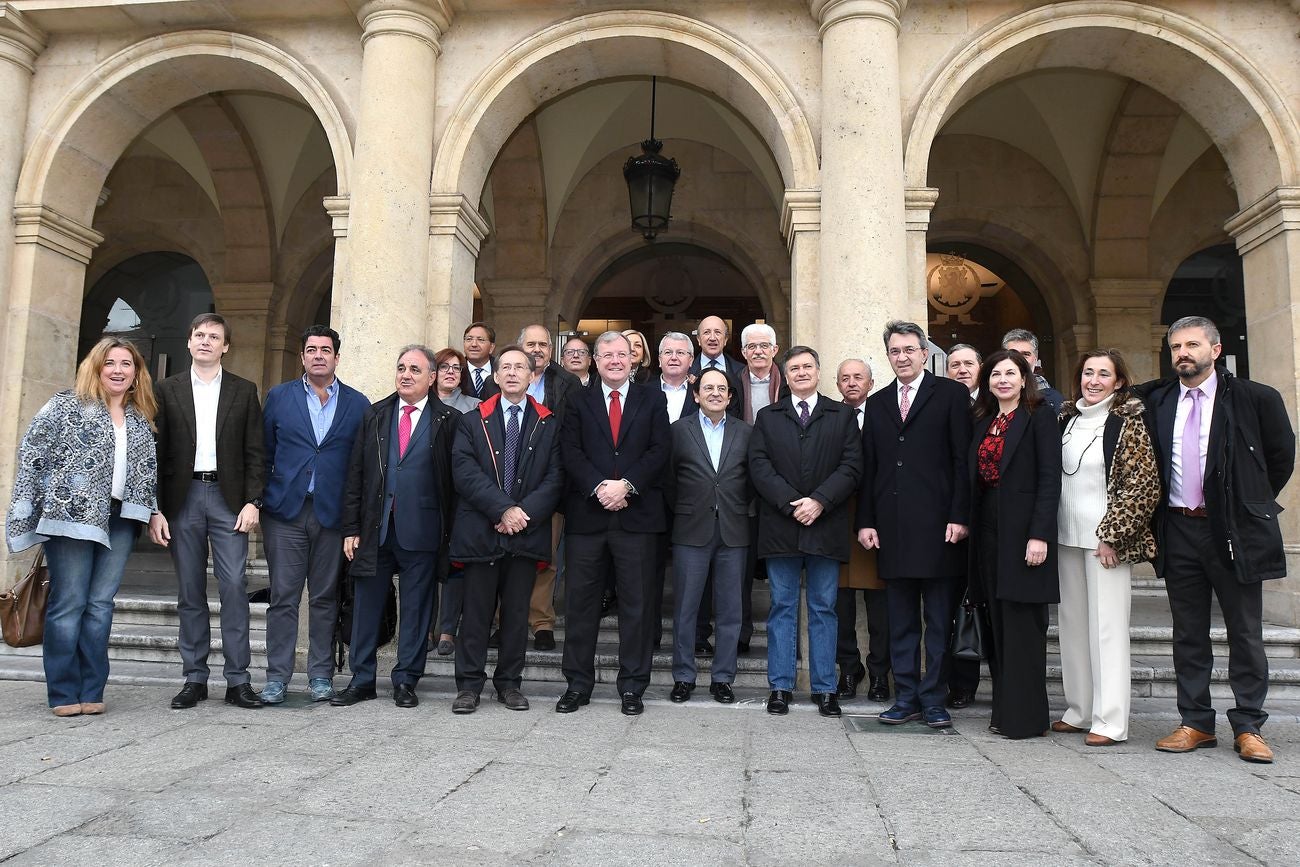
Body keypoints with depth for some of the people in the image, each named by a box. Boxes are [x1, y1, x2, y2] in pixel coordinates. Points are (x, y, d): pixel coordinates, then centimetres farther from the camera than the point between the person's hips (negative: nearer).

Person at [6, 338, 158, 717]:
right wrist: (27, 507, -6)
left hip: (119, 519, 4)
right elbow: (31, 452, -2)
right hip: (72, 515, -4)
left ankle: (91, 691, 10)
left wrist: (152, 512, 9)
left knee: (101, 604, 5)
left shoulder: (141, 418, 14)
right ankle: (64, 693, 7)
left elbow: (147, 469, 17)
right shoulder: (67, 405, 1)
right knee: (68, 604, 0)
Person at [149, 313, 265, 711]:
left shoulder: (244, 391, 8)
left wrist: (252, 501, -6)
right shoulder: (168, 390, 9)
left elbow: (255, 452, 4)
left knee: (234, 586, -5)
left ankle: (238, 680, 1)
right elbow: (157, 451, 6)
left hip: (228, 496, -1)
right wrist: (155, 509, -1)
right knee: (190, 592, 6)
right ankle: (195, 678, 14)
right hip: (182, 499, 1)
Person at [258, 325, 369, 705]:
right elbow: (264, 453, 9)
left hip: (333, 513, 0)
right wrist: (261, 501, 3)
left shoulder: (357, 404, 6)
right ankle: (277, 676, 10)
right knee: (283, 597, 2)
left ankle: (321, 675, 17)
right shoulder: (279, 397, 8)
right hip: (286, 512, 0)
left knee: (325, 598, 7)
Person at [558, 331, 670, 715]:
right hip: (587, 515, 1)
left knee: (636, 605, 4)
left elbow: (660, 450, -1)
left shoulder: (652, 399, 10)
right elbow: (571, 452, 0)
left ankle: (632, 686, 15)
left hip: (637, 514, 0)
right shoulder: (579, 401, 11)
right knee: (580, 603, 5)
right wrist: (600, 487, -14)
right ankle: (578, 684, 16)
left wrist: (626, 485, -13)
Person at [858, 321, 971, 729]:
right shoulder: (877, 403, 15)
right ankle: (906, 698, 18)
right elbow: (869, 467, 12)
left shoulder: (951, 394, 3)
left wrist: (959, 516, -10)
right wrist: (865, 521, 5)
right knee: (901, 621, 10)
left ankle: (932, 699, 14)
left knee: (939, 620, 4)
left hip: (936, 524, -4)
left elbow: (962, 459, -3)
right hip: (891, 526, 4)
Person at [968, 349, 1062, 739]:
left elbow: (1050, 479, -10)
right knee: (999, 623, 10)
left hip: (1023, 528, -6)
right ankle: (1004, 710, 18)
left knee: (1022, 625, -4)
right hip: (989, 530, 7)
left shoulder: (1039, 417, -3)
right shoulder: (983, 421, 16)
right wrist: (968, 522, 7)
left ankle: (1025, 716, 5)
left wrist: (1039, 534, -17)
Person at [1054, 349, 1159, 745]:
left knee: (1107, 627, -2)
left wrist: (1111, 536, -14)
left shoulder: (1128, 421, -7)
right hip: (1067, 537, 6)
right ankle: (1079, 711, 21)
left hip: (1105, 539, -6)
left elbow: (1144, 486, -11)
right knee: (1072, 624, 11)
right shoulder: (1067, 418, 10)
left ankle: (1110, 720, 6)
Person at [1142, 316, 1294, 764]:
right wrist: (1153, 525, 10)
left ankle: (1249, 727, 16)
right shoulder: (1155, 403, 6)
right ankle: (1196, 723, 18)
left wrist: (1250, 505, 9)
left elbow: (1282, 456, 7)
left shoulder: (1255, 399, -3)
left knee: (1245, 634, 5)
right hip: (1178, 530, 3)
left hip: (1234, 532, -3)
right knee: (1188, 634, 9)